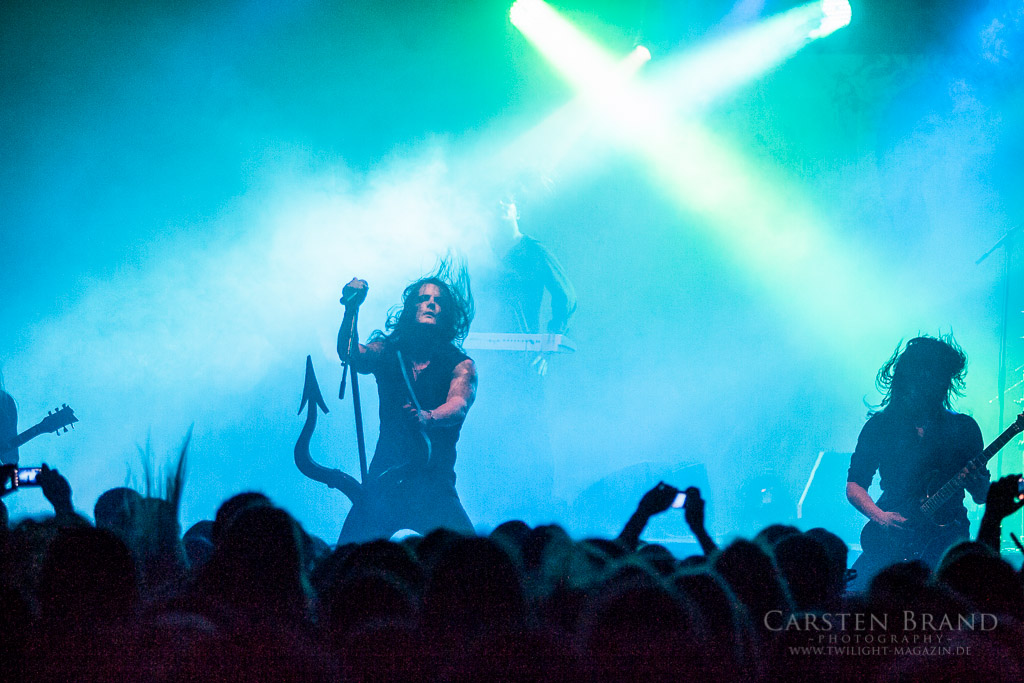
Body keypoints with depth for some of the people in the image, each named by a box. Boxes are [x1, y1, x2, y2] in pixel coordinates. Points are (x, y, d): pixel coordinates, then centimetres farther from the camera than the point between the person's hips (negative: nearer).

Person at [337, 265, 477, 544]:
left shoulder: (461, 365, 0)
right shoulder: (387, 352, 7)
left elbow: (459, 405, -18)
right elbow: (352, 355, -13)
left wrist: (429, 418, -40)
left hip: (435, 483, -1)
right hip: (384, 477, 2)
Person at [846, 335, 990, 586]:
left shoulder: (964, 428, 11)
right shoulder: (880, 425, 10)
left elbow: (982, 496, 10)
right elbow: (854, 485, 9)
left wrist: (975, 483, -14)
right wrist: (880, 516, -10)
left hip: (945, 534, 0)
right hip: (891, 535, 0)